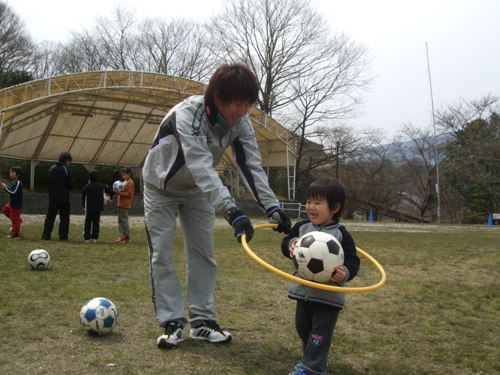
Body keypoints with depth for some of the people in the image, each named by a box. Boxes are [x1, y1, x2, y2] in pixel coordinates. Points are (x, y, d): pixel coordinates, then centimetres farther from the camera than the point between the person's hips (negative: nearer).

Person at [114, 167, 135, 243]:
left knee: (124, 220, -8)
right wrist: (118, 191, 8)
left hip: (125, 205, -10)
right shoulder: (125, 182, 19)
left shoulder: (130, 182, -11)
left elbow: (129, 194, -18)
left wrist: (120, 192, -22)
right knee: (120, 220, 12)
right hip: (121, 204, 10)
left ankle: (127, 236, -4)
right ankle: (122, 235, 18)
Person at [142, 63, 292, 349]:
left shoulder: (239, 121, -20)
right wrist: (232, 211, -59)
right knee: (161, 254, -5)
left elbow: (251, 165, -23)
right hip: (161, 186, -5)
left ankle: (202, 321, 10)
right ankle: (173, 323, 4)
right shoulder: (188, 113, -37)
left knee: (203, 253, 2)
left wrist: (272, 207, -36)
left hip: (198, 189, 5)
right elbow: (201, 167, -48)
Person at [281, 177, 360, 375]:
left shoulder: (341, 234, -13)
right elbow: (286, 242, 2)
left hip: (329, 295, -6)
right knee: (303, 328, 20)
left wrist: (346, 274, -36)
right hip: (304, 290, 6)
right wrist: (291, 245, -22)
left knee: (320, 333, 1)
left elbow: (352, 260, -15)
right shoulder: (301, 227, 0)